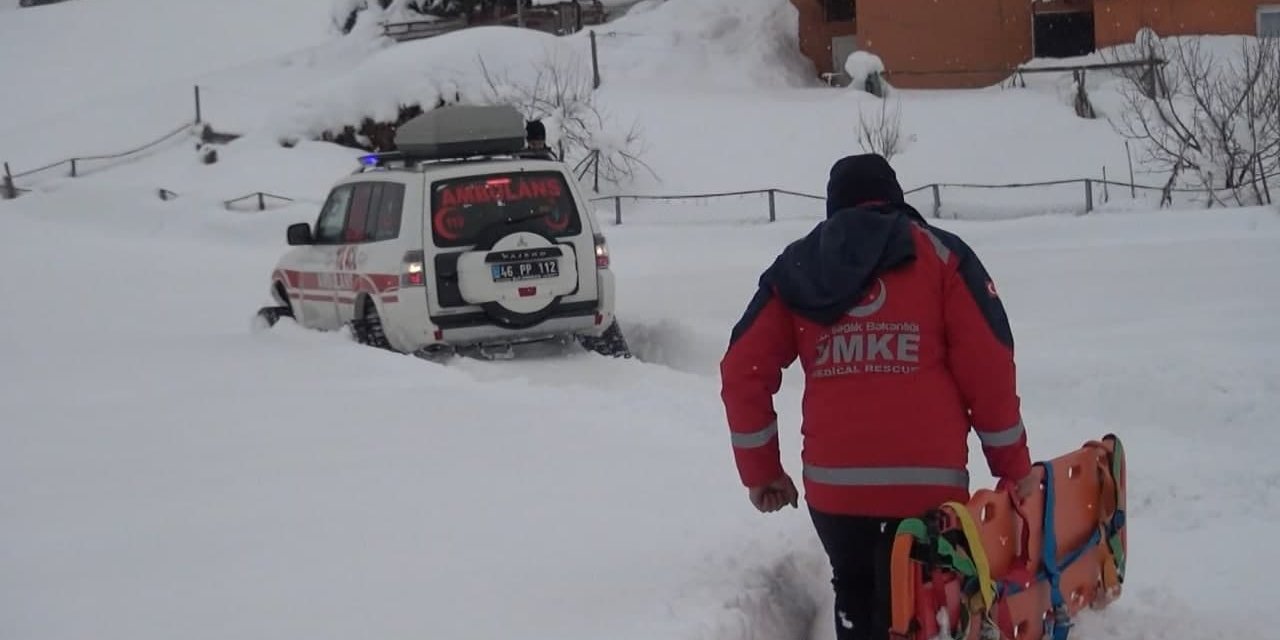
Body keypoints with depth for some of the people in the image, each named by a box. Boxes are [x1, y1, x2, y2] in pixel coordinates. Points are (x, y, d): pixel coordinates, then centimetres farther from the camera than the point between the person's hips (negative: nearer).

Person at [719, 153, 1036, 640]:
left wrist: (760, 471, 18)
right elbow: (988, 369, -1)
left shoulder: (797, 268, 13)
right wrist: (1014, 466, 8)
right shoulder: (940, 255, 6)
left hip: (833, 485, 3)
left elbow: (743, 371, 8)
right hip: (926, 484, -2)